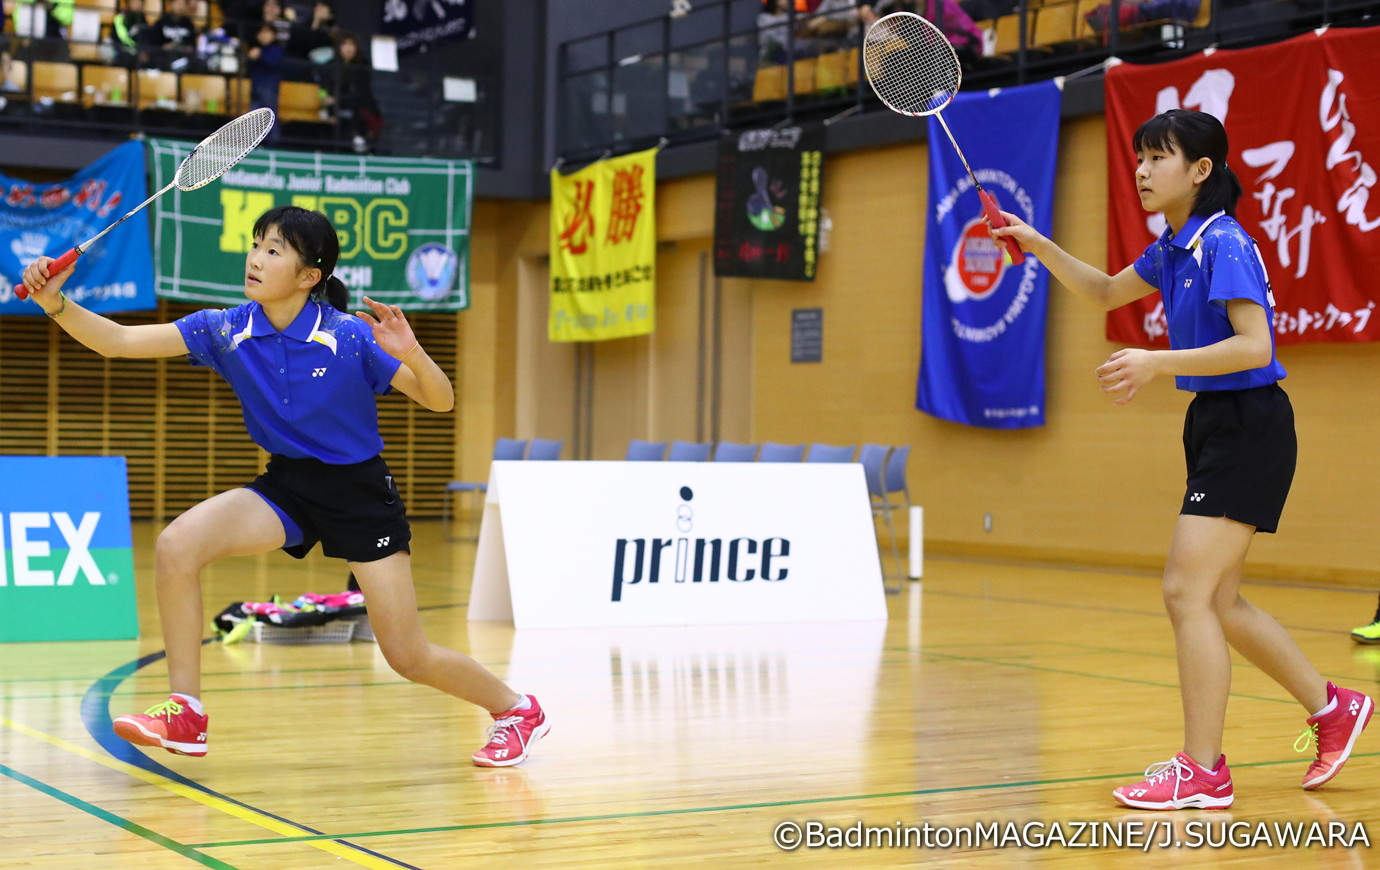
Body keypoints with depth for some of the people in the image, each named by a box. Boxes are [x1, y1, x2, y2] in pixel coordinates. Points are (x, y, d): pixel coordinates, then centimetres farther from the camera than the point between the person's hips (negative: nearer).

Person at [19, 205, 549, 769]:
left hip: (360, 494, -4)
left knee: (408, 658, -3)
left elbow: (440, 402, -13)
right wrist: (56, 303, -25)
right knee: (176, 545, -22)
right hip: (286, 486, 4)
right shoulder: (225, 331, -8)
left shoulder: (350, 337, -18)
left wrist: (412, 355, -32)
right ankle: (185, 713, -11)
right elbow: (120, 341, -10)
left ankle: (515, 708, 25)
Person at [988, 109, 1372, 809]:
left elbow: (1253, 344, -25)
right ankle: (1330, 707, 29)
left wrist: (1159, 363, -32)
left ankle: (1202, 771, -5)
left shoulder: (1225, 243, -16)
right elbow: (1106, 292, 26)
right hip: (1215, 426, 9)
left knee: (1187, 591, -12)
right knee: (1217, 601, 13)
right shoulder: (1173, 248, 11)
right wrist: (1039, 246, 13)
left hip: (1250, 428, -9)